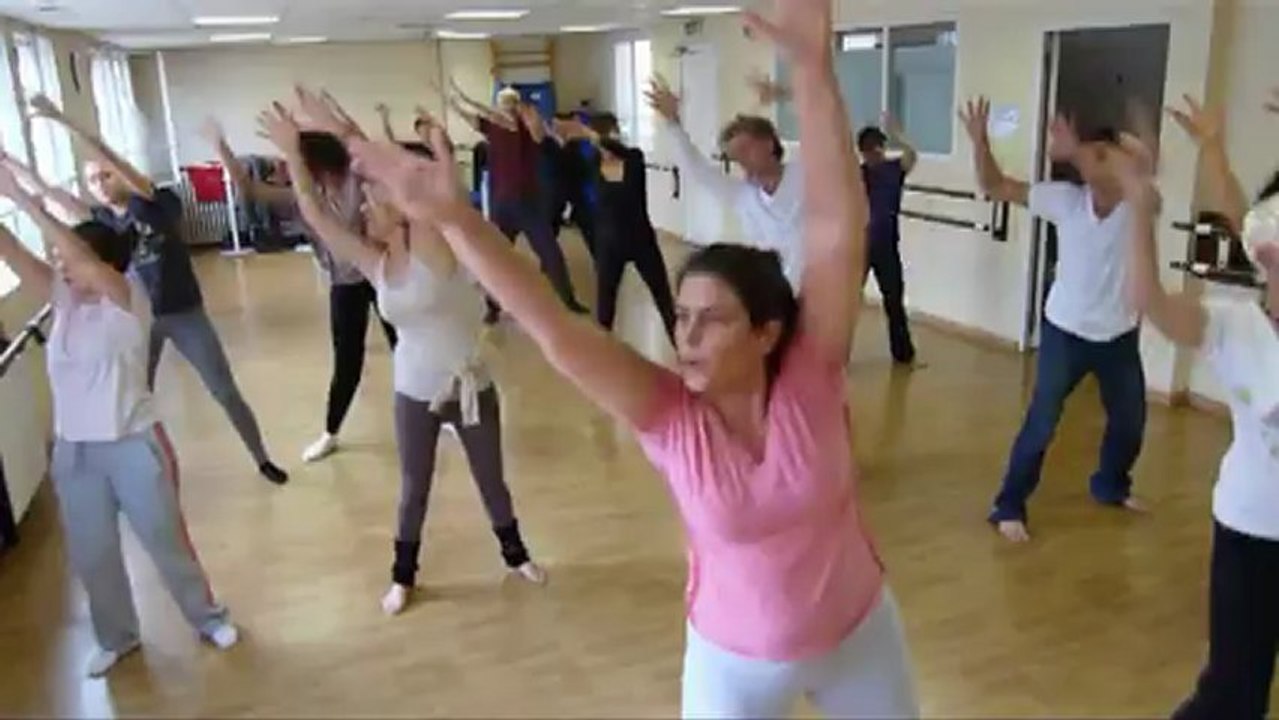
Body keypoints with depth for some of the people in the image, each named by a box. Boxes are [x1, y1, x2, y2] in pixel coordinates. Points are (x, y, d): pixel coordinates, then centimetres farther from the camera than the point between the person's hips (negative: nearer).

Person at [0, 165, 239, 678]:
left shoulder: (127, 300, -14)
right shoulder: (63, 300, 4)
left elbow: (80, 254, -30)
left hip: (133, 444, -6)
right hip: (73, 450, 6)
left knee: (166, 542, 9)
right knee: (90, 554, 16)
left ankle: (208, 618, 30)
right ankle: (116, 637, 37)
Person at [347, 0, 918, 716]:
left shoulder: (811, 377, -24)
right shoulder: (671, 416, -23)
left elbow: (839, 227, -35)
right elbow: (556, 329, -34)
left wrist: (814, 66, -43)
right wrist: (456, 217, -44)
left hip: (862, 631, 1)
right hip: (735, 660, 0)